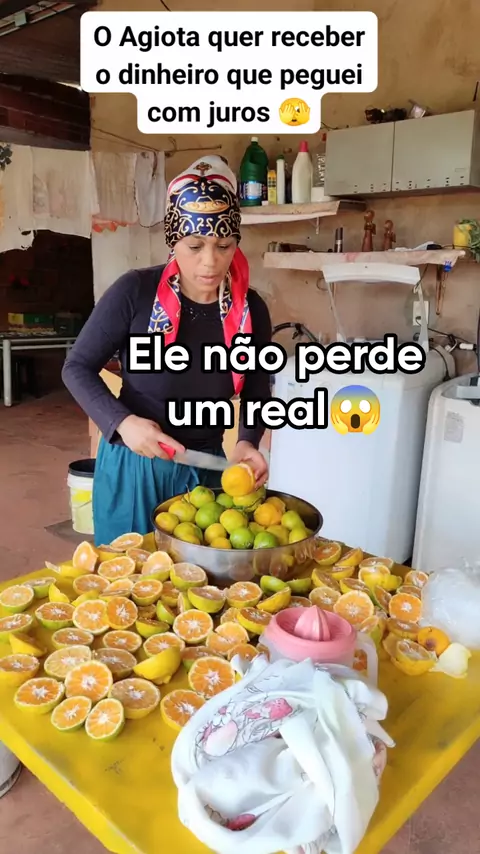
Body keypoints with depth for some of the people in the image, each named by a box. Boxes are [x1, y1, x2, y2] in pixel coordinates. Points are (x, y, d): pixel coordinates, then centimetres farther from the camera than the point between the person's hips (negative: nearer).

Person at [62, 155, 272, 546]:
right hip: (132, 464, -2)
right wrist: (122, 421, -23)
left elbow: (257, 392, 4)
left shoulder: (251, 309, -7)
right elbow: (77, 368, -8)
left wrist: (248, 442, -15)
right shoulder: (135, 291, -16)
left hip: (203, 468, 3)